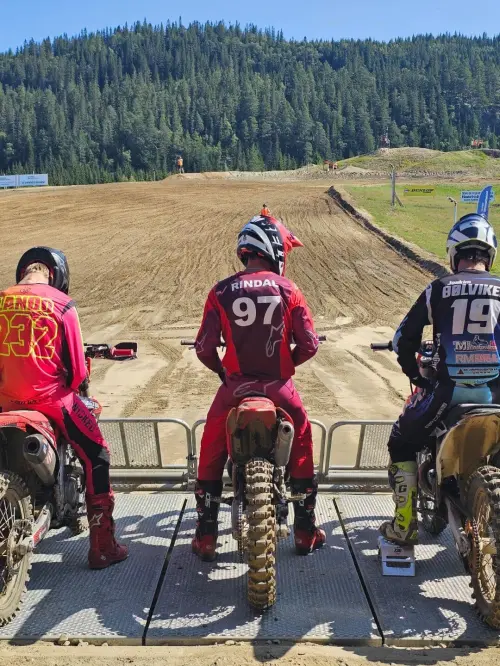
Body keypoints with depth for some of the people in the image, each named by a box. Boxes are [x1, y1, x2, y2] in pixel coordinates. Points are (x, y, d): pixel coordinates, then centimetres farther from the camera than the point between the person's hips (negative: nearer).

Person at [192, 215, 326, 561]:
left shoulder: (222, 292, -3)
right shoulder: (288, 290, -3)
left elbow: (204, 347, -7)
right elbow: (309, 344, -5)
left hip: (235, 385, 0)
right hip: (279, 386, 0)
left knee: (212, 453, 19)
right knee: (302, 442, 24)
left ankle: (206, 536, 21)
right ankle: (306, 531, 28)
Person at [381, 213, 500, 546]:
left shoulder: (439, 290, 1)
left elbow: (403, 339, 2)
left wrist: (416, 375, 17)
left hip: (447, 389, -2)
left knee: (401, 445, 20)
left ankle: (404, 526, 18)